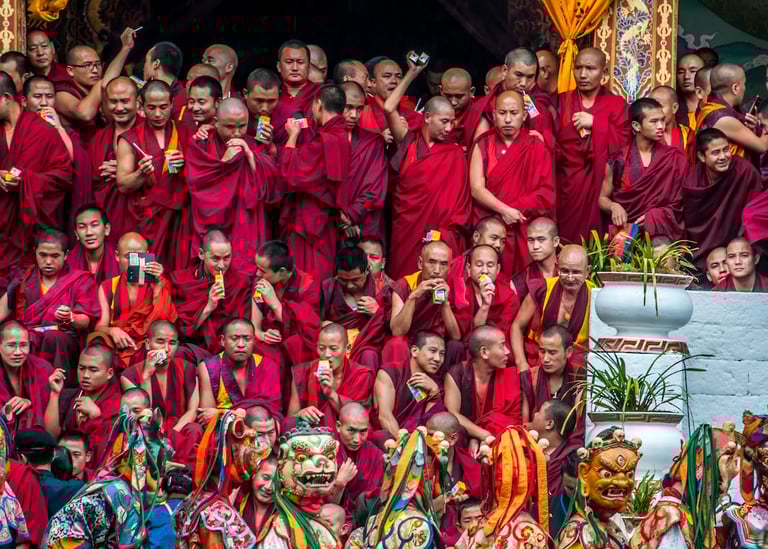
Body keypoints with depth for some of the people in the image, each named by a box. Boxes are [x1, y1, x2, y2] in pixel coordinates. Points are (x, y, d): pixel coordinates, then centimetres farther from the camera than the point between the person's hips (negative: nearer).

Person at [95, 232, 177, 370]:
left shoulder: (160, 285, 12)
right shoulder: (107, 287, 15)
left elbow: (165, 320, -4)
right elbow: (100, 326, 4)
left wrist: (157, 284, -12)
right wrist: (112, 331, -20)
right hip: (119, 347, 1)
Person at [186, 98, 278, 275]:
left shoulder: (253, 146, 11)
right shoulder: (201, 147, 4)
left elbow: (271, 181, -2)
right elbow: (195, 183, -9)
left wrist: (249, 155, -11)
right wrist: (225, 161, -12)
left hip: (247, 228, 2)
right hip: (213, 229, -2)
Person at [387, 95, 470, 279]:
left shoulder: (455, 154, 4)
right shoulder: (408, 141, 4)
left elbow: (459, 196, 3)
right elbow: (389, 109, -8)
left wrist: (450, 230, -7)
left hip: (440, 235, 0)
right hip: (405, 232, 1)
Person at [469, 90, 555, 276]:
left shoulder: (537, 148, 3)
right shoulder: (483, 145, 4)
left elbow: (546, 194, -2)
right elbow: (476, 188, -5)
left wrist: (513, 211, -12)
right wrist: (504, 210, -18)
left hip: (526, 232, 0)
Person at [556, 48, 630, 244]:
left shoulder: (617, 104, 6)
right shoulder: (561, 101, 11)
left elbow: (625, 144, -6)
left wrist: (595, 123, -10)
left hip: (602, 185, -1)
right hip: (567, 186, 1)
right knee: (568, 243, -3)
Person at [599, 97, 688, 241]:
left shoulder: (675, 159, 4)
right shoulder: (617, 160, 3)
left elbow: (679, 204, 3)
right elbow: (603, 198, 13)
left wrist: (652, 217, -12)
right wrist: (614, 206, -9)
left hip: (659, 231, 0)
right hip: (623, 230, 0)